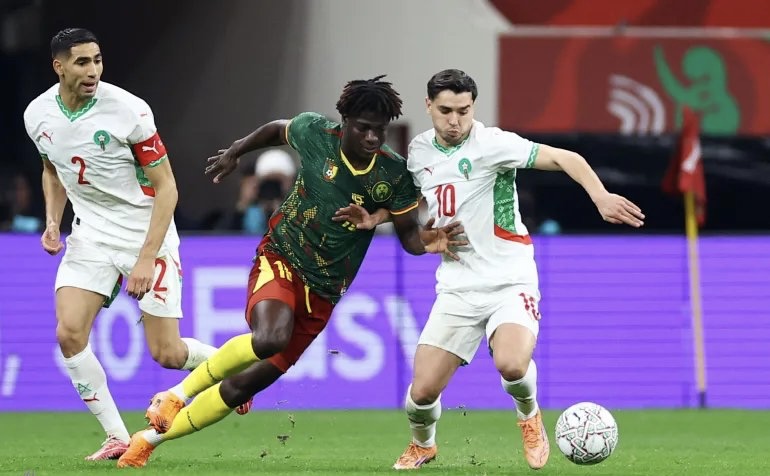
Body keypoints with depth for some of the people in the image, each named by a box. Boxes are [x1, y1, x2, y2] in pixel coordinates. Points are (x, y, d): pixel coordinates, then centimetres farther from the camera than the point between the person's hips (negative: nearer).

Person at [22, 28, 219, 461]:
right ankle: (117, 437, -4)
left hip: (146, 233, -4)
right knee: (69, 333, -16)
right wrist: (53, 222, 2)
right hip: (91, 234, 4)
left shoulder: (129, 110, -20)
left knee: (167, 354, -7)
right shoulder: (38, 115, -4)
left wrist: (147, 258, -21)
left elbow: (166, 187, -14)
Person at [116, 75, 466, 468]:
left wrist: (426, 242, -27)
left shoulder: (394, 174, -11)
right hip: (280, 258, -2)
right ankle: (179, 394, -12)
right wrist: (235, 151, 20)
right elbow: (277, 130, 11)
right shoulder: (315, 132, -11)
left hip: (322, 291, 2)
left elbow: (407, 233, -4)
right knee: (270, 337, -35)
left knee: (244, 384, 1)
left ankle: (150, 439, 17)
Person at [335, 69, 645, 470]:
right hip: (458, 287, 5)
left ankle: (529, 417, 5)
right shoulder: (419, 151, 6)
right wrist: (374, 218, 11)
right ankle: (422, 444, 32)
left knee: (511, 365, -32)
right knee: (422, 391, -4)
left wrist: (600, 196, -35)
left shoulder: (491, 143, -12)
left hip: (509, 282, -5)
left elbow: (563, 158, -19)